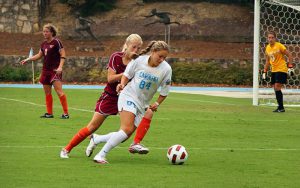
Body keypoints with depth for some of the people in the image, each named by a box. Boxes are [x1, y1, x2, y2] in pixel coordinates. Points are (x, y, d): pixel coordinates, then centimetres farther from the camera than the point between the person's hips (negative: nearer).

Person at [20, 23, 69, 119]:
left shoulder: (56, 42, -8)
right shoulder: (43, 44, 13)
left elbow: (63, 55, -10)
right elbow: (39, 55, 25)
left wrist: (60, 67, -21)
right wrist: (27, 59, 19)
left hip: (55, 70, -8)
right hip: (46, 71, 8)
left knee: (59, 91, -16)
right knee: (47, 92, 10)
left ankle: (66, 113, -15)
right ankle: (49, 113, 19)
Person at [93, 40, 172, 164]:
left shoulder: (166, 69, -7)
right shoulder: (139, 60, -11)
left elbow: (164, 92, 5)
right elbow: (127, 75, 4)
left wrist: (157, 104, -3)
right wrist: (122, 84, -13)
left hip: (142, 104, 4)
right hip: (128, 97, -4)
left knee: (126, 135, 0)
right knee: (127, 129, -23)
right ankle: (101, 155, -19)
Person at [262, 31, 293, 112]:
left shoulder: (279, 46, -12)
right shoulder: (267, 48, 8)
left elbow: (289, 55, -8)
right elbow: (267, 61, 19)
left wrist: (290, 67, -15)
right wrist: (265, 72, 14)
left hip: (281, 70, -7)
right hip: (274, 70, 7)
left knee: (277, 87, -15)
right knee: (276, 89, 5)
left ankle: (281, 107, -11)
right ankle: (280, 107, 12)